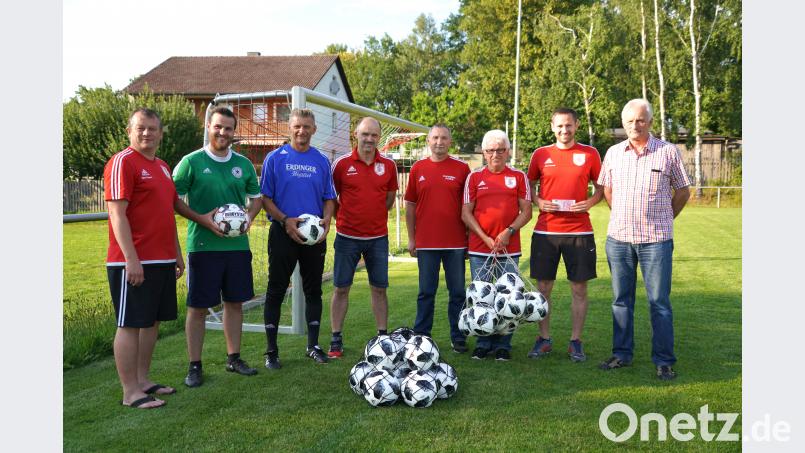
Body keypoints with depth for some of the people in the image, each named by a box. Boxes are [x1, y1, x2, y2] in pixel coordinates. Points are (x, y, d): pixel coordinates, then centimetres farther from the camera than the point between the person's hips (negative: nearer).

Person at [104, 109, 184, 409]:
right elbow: (117, 213, -16)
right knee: (130, 325, -1)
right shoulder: (122, 163, -9)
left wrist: (177, 253, 20)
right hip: (134, 262, -8)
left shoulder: (162, 167, 17)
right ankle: (130, 392, 6)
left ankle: (143, 380, 25)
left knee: (152, 321, 14)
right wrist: (131, 259, -21)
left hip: (163, 260, 9)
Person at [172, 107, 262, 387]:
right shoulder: (191, 162, -3)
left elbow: (256, 197, 19)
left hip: (238, 245, 4)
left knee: (235, 302, 11)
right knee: (198, 306, 2)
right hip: (202, 245, -4)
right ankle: (194, 366, 12)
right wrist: (201, 219, -15)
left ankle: (234, 358, 25)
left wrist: (249, 217, -1)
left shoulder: (243, 164, 10)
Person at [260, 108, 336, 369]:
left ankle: (313, 345, 22)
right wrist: (285, 220, -16)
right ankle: (271, 350, 12)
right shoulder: (275, 158, 0)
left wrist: (326, 219, -8)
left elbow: (329, 198, 11)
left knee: (313, 290, 10)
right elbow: (264, 197, -3)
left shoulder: (321, 161, 8)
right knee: (276, 291, 2)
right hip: (283, 233, -3)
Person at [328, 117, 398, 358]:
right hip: (347, 237, -1)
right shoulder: (341, 163, -3)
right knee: (341, 288, 4)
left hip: (378, 237, 2)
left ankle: (383, 336, 19)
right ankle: (336, 339, 14)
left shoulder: (389, 165, 3)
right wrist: (345, 218, 2)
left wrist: (375, 217, 8)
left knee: (379, 288, 7)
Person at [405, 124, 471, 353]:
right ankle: (421, 336, 20)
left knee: (457, 292, 7)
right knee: (426, 292, 9)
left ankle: (458, 337, 19)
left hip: (456, 242, 0)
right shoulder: (418, 168, 6)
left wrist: (470, 236, 0)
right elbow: (410, 205, 8)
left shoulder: (462, 168, 2)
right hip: (425, 242, 1)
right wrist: (411, 238, 5)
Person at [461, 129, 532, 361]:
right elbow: (466, 213, 3)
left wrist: (509, 231, -10)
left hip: (510, 249, 0)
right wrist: (486, 238, -6)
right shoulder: (474, 177, 7)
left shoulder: (518, 176, 8)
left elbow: (526, 211, 5)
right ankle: (483, 343, 16)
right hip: (479, 248, 0)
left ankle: (503, 344, 15)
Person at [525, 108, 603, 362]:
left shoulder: (590, 154, 5)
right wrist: (538, 202, -4)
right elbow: (529, 186, 15)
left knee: (579, 288, 3)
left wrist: (590, 202, -8)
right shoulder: (541, 155, 6)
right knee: (543, 287, 4)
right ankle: (544, 339, 18)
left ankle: (575, 342, 15)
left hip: (579, 231, -1)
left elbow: (601, 186, 11)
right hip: (545, 231, 1)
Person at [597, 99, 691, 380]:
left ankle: (664, 361, 11)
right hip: (618, 238, 3)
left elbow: (682, 192, 7)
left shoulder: (668, 152, 0)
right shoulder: (613, 153, 7)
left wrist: (663, 220, 9)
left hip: (656, 240, -3)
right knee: (621, 299, 10)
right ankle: (622, 354, 22)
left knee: (659, 301, 1)